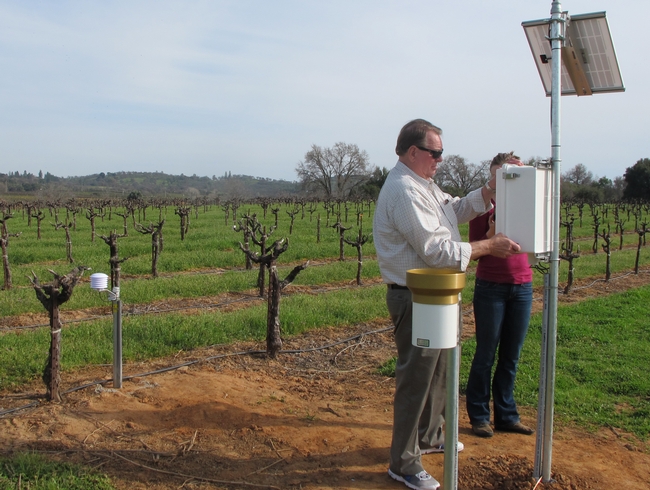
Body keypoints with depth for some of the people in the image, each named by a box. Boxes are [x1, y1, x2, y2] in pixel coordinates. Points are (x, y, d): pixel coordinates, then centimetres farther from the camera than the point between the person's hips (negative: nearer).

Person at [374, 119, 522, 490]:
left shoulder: (423, 184, 13)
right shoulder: (404, 191, -22)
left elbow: (458, 209, 14)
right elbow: (436, 250, -26)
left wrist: (494, 188, 2)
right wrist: (488, 246, -18)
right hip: (415, 298, -11)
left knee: (438, 370, 23)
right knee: (416, 379, -2)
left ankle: (430, 435, 42)